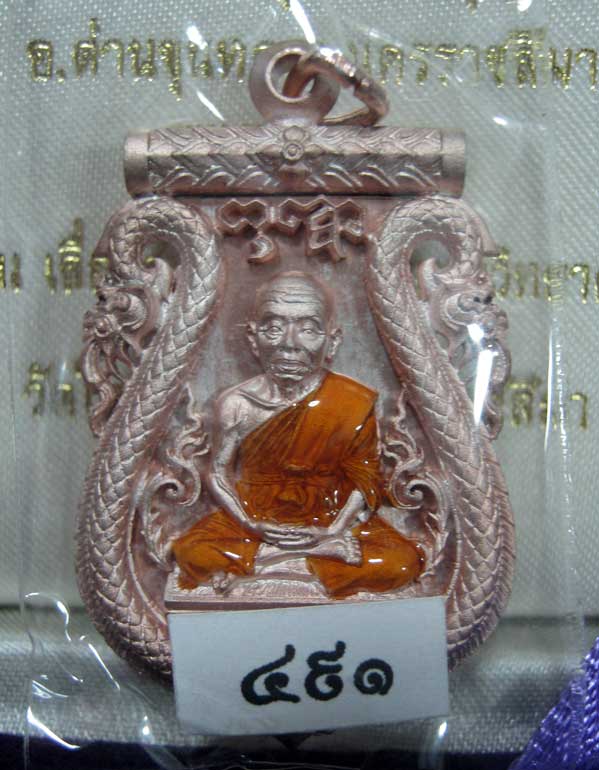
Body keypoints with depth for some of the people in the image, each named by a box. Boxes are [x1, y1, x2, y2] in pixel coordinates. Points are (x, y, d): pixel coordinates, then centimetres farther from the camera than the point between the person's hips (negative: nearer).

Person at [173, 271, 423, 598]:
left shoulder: (354, 404, -12)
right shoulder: (236, 405, -10)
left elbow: (364, 480, -9)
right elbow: (219, 475, -4)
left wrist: (333, 531, -22)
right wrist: (253, 527, -17)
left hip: (329, 516, 0)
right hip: (257, 517, 0)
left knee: (401, 563, -21)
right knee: (192, 552, -24)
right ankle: (330, 552, -15)